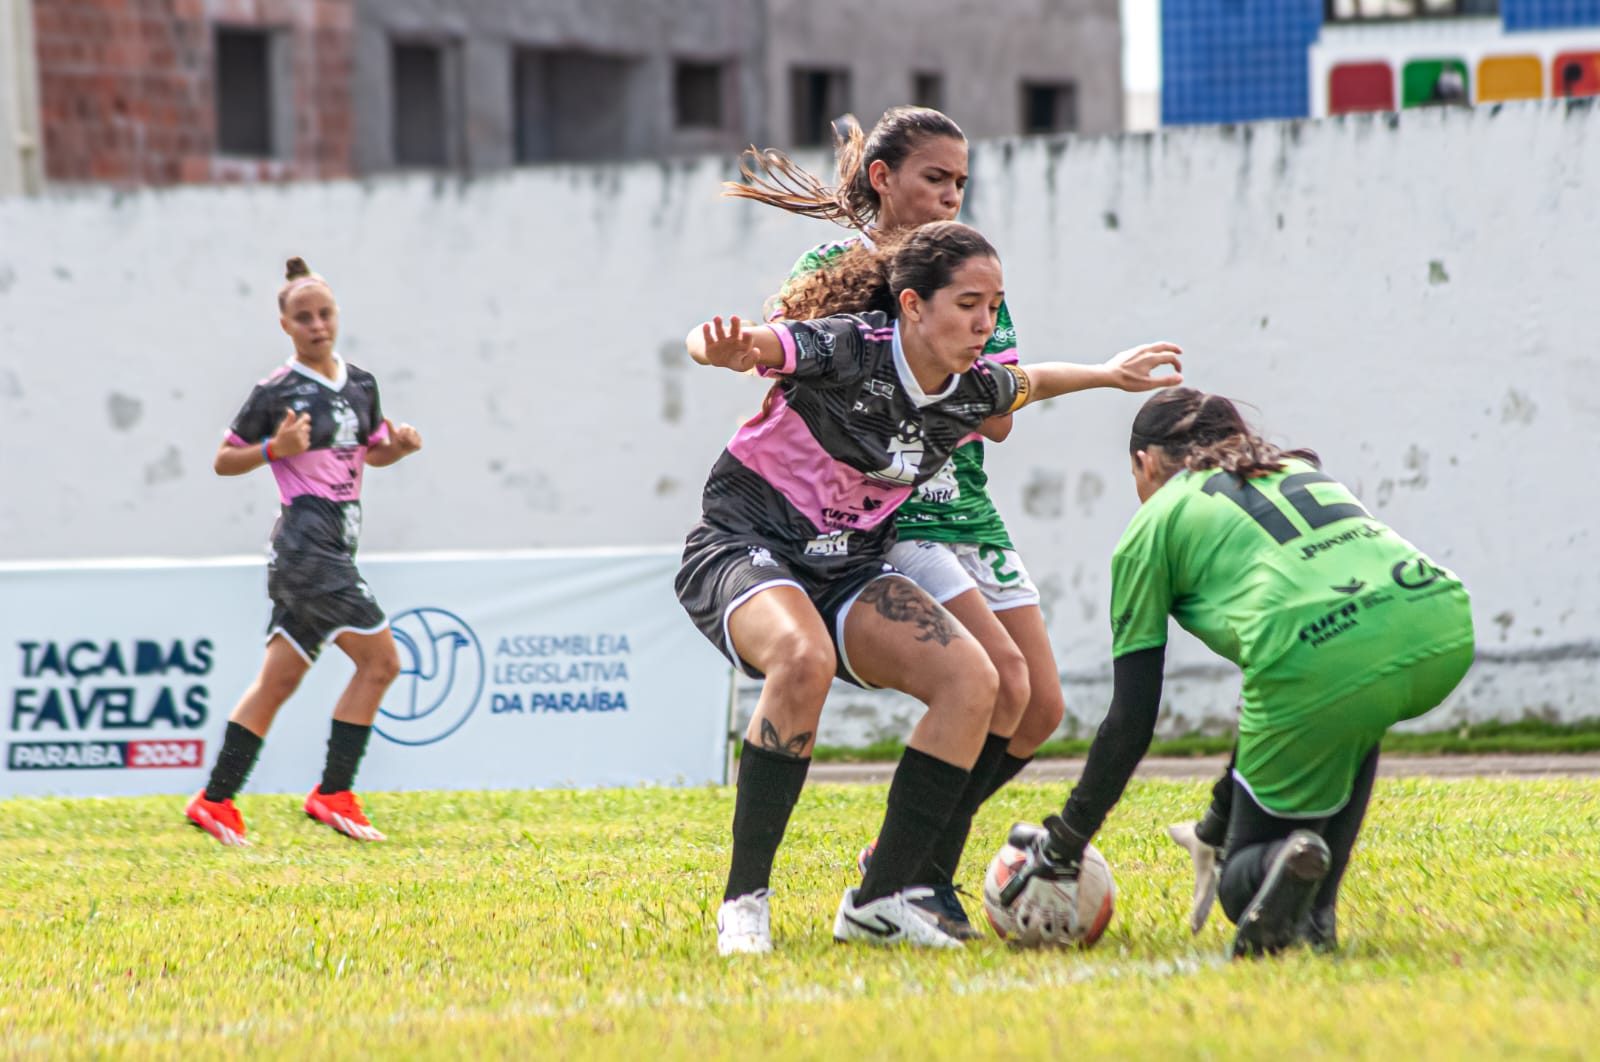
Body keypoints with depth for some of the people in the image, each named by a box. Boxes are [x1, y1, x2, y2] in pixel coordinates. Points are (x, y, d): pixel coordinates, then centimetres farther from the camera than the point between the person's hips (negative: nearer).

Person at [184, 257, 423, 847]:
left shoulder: (361, 386, 12)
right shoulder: (277, 393, -7)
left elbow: (372, 453, 27)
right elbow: (224, 461, 0)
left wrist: (399, 446, 5)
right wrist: (275, 448, -18)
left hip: (335, 546, 7)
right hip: (306, 539, -7)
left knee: (278, 679, 7)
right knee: (380, 659, -11)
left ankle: (216, 801, 11)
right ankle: (333, 794, -7)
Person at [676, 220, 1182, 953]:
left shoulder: (973, 390, -2)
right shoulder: (847, 352, -22)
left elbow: (1027, 384, 22)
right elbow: (731, 345, -32)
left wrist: (1109, 375, 31)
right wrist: (721, 347, -55)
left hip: (848, 570, 7)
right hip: (745, 548, -7)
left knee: (972, 679, -15)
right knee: (804, 657, -38)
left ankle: (878, 902, -7)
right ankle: (743, 903, -29)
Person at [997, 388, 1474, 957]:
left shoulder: (1153, 524, 21)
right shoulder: (1302, 470, 37)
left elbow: (1131, 720, 18)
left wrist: (1063, 845, 30)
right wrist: (1222, 817, 50)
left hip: (1323, 667, -5)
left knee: (1243, 886, 17)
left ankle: (1277, 866, -19)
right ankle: (1315, 915, 23)